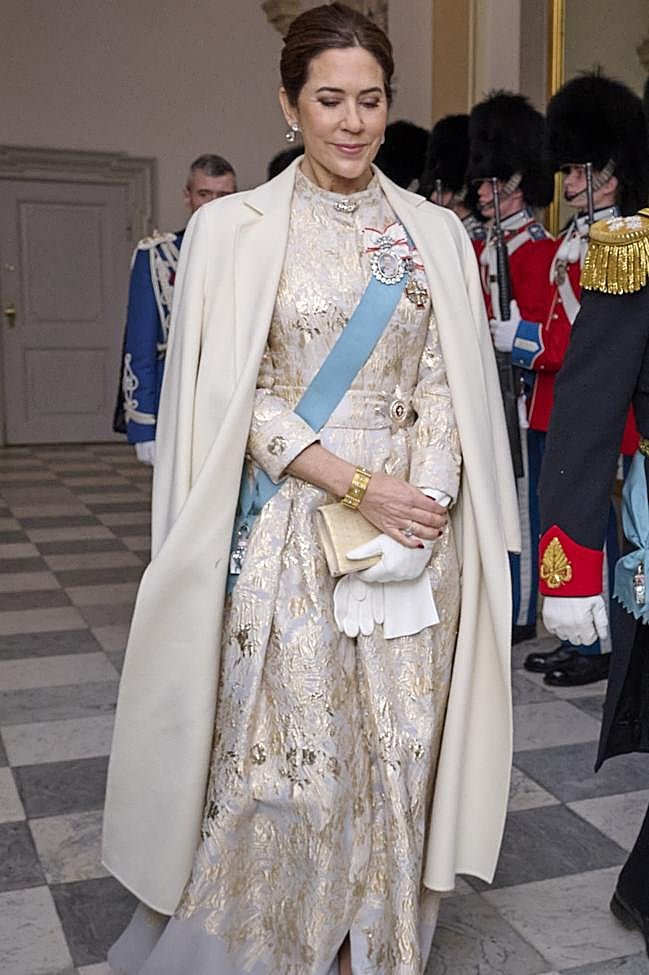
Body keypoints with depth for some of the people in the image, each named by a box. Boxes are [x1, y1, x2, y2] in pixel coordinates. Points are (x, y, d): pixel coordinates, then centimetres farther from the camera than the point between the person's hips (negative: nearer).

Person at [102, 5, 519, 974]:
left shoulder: (435, 232, 8)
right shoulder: (234, 229, -1)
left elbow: (450, 384, 7)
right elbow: (235, 399, -5)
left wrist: (423, 496, -10)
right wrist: (359, 486, -13)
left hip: (411, 534, 3)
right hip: (289, 532, -3)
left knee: (399, 760, 8)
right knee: (286, 765, 1)